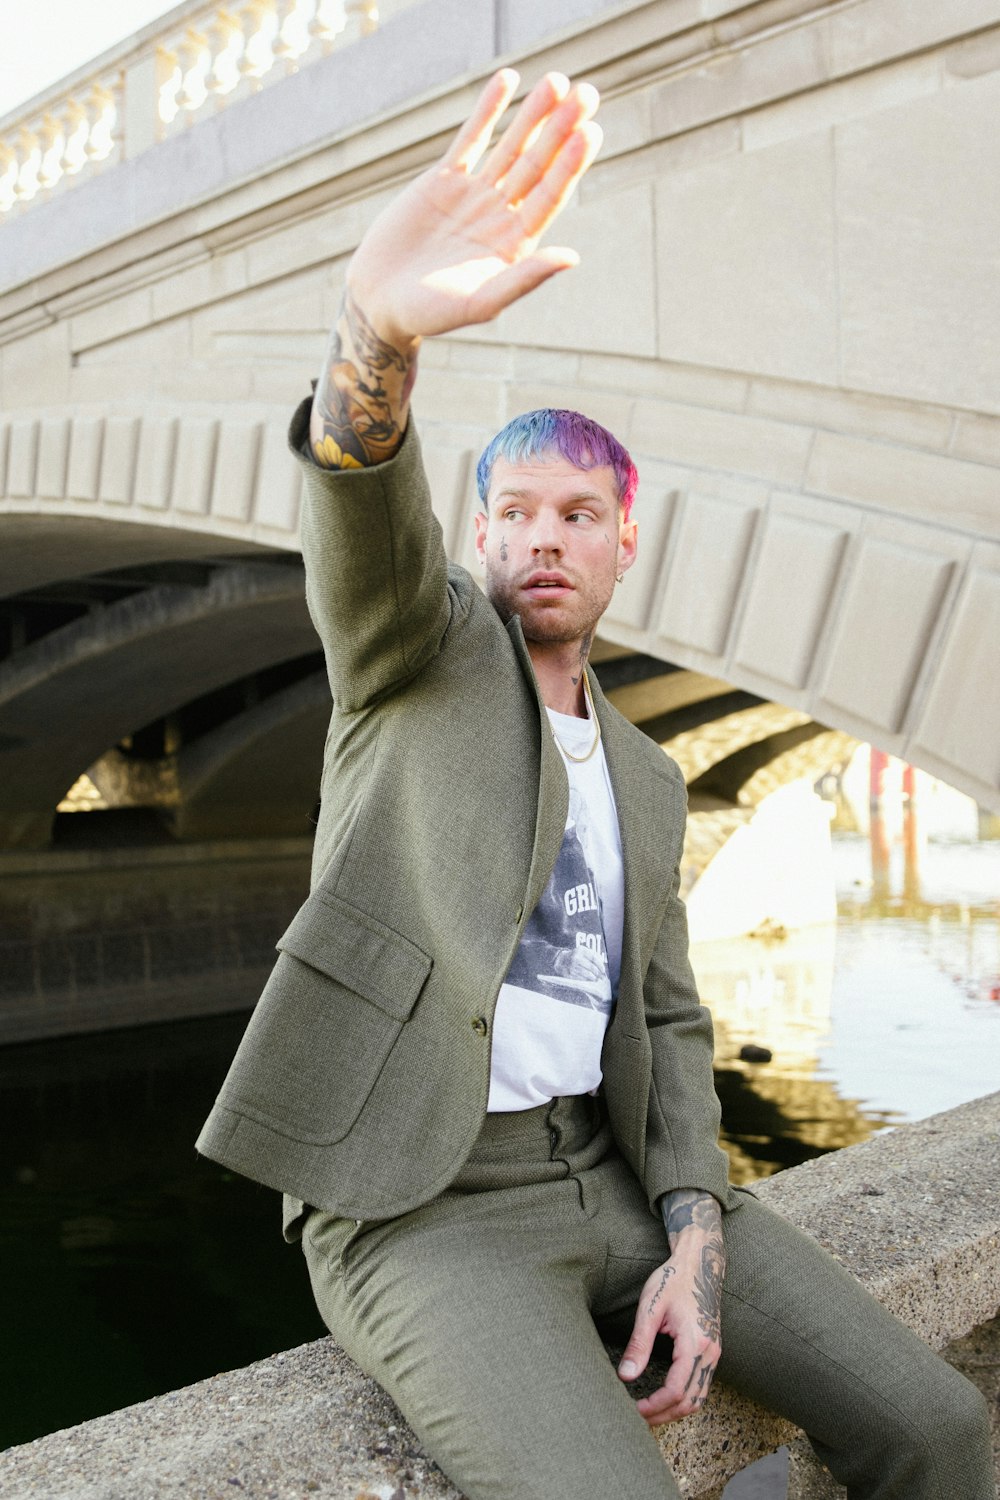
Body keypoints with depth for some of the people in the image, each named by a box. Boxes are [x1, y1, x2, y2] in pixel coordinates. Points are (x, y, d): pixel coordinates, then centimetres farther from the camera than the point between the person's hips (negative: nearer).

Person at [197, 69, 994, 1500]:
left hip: (611, 1171, 5)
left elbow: (664, 1025, 11)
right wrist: (380, 325, -47)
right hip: (419, 1211, -5)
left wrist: (695, 1242, -6)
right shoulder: (420, 643, 1)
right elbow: (363, 517, -24)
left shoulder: (647, 780, 15)